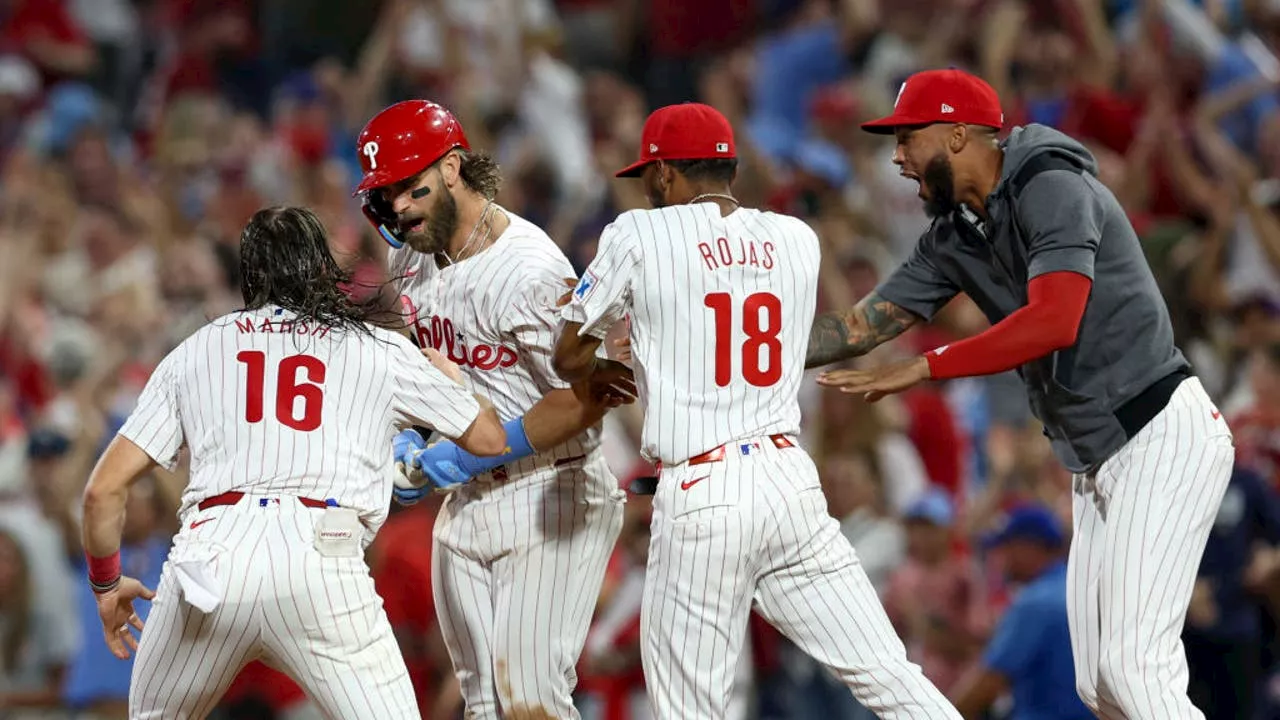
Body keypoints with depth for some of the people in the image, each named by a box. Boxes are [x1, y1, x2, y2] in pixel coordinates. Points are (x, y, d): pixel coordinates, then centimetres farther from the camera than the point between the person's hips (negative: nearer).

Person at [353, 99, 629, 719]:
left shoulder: (529, 270, -21)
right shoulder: (408, 255, 6)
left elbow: (588, 396, -22)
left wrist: (480, 453, -20)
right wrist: (405, 439, 5)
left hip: (548, 499, -8)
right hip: (465, 504, 8)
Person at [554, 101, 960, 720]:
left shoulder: (639, 236, -1)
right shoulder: (798, 240, 11)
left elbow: (569, 358, 7)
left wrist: (609, 372, 31)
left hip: (698, 494, -4)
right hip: (791, 478, 4)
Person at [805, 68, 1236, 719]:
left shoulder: (1051, 190, -16)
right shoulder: (953, 237, 11)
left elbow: (1054, 321, -29)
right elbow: (864, 324, 14)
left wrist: (926, 366, -26)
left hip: (1164, 439, -10)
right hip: (1098, 468, 10)